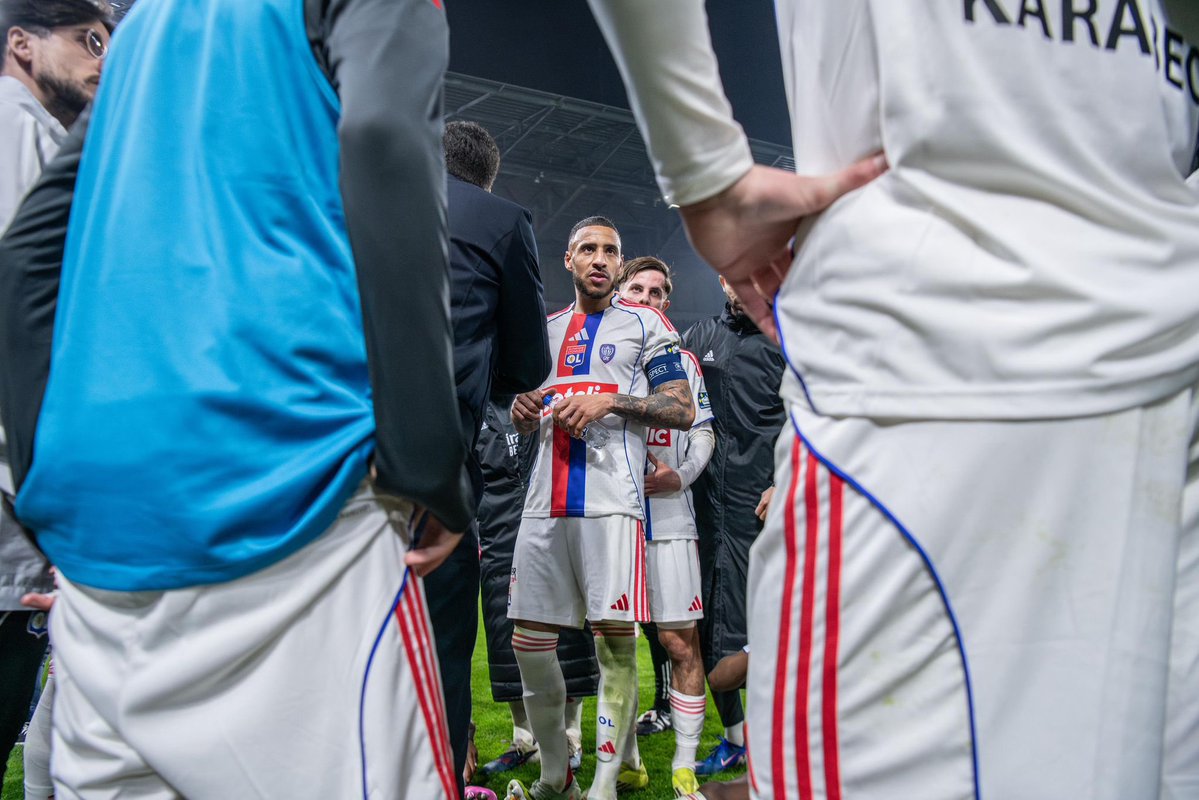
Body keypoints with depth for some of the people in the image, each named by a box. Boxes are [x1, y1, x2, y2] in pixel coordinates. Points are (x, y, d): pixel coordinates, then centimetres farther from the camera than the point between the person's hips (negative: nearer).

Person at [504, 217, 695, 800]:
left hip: (609, 500, -5)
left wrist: (609, 401, -12)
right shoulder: (546, 329, 22)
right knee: (529, 640, 5)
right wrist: (522, 410, 3)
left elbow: (682, 410, -1)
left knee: (615, 639, -6)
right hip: (545, 504, 5)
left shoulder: (644, 325, 7)